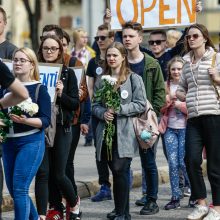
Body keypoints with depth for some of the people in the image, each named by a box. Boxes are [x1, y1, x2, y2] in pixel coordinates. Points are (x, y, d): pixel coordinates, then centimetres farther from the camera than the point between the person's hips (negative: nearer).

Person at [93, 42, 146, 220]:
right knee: (117, 173, 9)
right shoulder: (101, 80, 14)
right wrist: (103, 113, -8)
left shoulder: (134, 79, 0)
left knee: (120, 171, -12)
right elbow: (95, 105, 14)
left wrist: (119, 109, -14)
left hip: (124, 133, -4)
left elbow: (141, 104, -5)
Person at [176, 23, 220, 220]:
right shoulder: (186, 62, 15)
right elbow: (182, 91, 21)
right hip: (193, 117, 4)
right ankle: (201, 204, 8)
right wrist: (173, 95, 2)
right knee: (191, 160, -6)